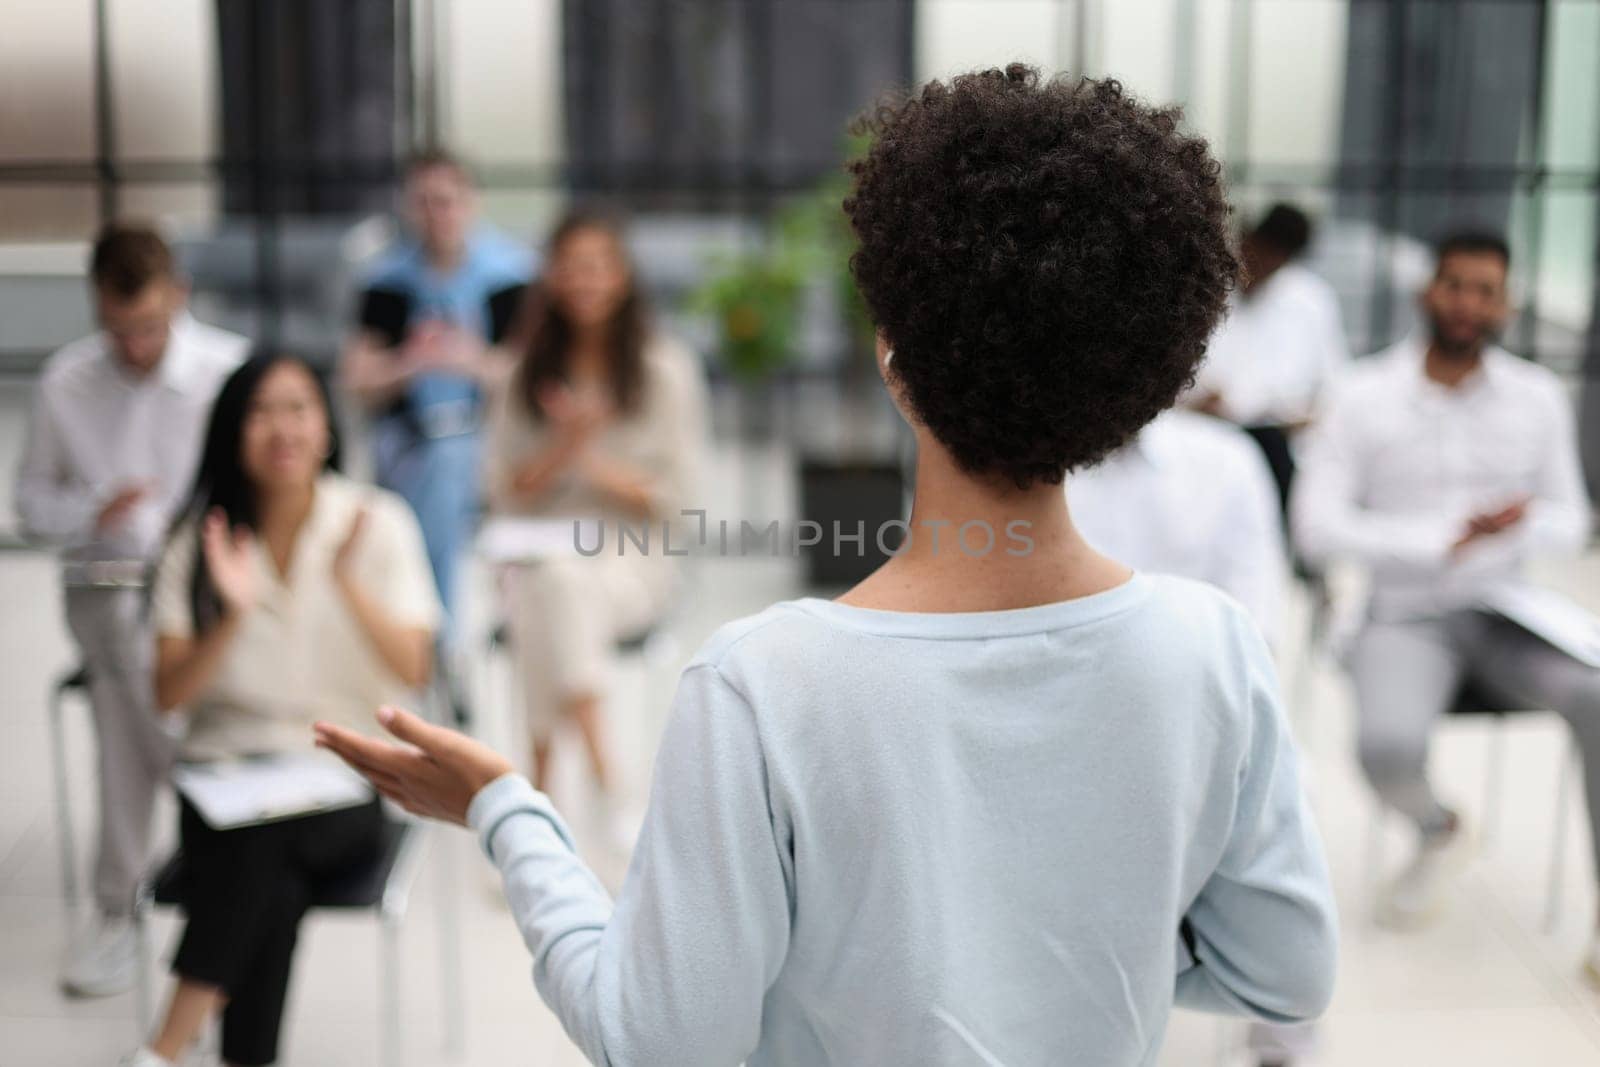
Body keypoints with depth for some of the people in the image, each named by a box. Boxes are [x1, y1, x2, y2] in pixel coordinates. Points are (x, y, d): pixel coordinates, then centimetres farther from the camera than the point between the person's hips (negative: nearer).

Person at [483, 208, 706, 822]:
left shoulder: (666, 369, 3)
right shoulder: (527, 373, 10)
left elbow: (674, 499, 0)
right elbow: (505, 492, 6)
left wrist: (595, 465, -13)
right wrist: (565, 448, -11)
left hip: (633, 556, -2)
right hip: (539, 556, 2)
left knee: (559, 588, -34)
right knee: (554, 581, -34)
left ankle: (542, 772, -34)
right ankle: (600, 767, -39)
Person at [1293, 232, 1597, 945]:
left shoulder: (1538, 397, 5)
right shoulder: (1365, 397, -5)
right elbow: (1317, 526, -10)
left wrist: (1524, 525, -15)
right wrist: (1448, 539, -17)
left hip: (1507, 615, 3)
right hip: (1406, 618, -2)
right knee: (1388, 750, -30)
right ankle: (1437, 833, 10)